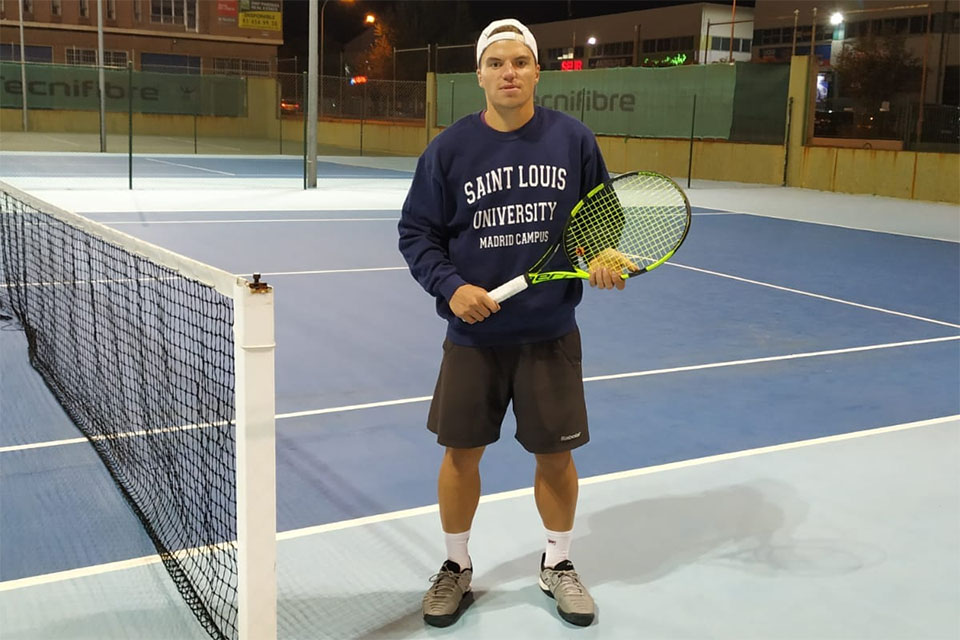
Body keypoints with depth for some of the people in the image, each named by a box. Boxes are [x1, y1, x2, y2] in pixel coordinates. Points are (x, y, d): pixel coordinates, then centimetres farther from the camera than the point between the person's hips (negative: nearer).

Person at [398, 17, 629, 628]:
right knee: (462, 452, 8)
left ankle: (558, 564, 34)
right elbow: (417, 233, 0)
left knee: (556, 453, 10)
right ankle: (456, 567, 31)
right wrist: (450, 286, -15)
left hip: (551, 333, 1)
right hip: (474, 334, 0)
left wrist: (604, 258, -12)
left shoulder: (574, 139, -1)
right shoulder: (449, 149, -4)